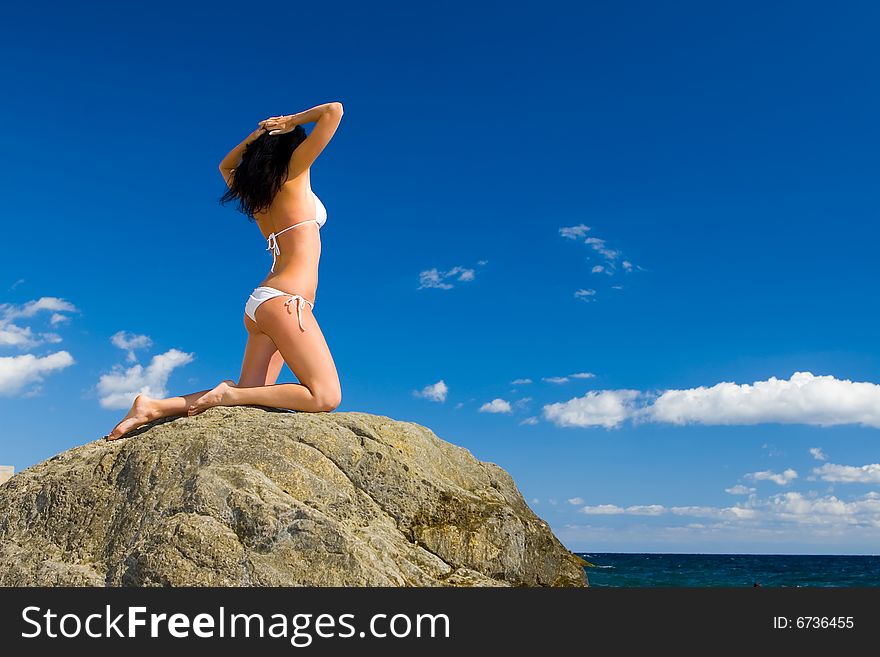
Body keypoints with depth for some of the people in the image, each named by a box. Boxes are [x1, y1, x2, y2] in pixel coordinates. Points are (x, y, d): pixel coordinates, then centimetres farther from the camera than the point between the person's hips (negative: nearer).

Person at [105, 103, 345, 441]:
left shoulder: (257, 191, 21)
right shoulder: (295, 172, 2)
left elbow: (226, 166, 44)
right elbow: (334, 111, -1)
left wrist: (257, 135, 32)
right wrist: (292, 121, 12)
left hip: (260, 302, 9)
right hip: (285, 299, -9)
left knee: (246, 397, 4)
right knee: (326, 397, -14)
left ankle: (156, 407, -3)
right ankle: (229, 393, -16)